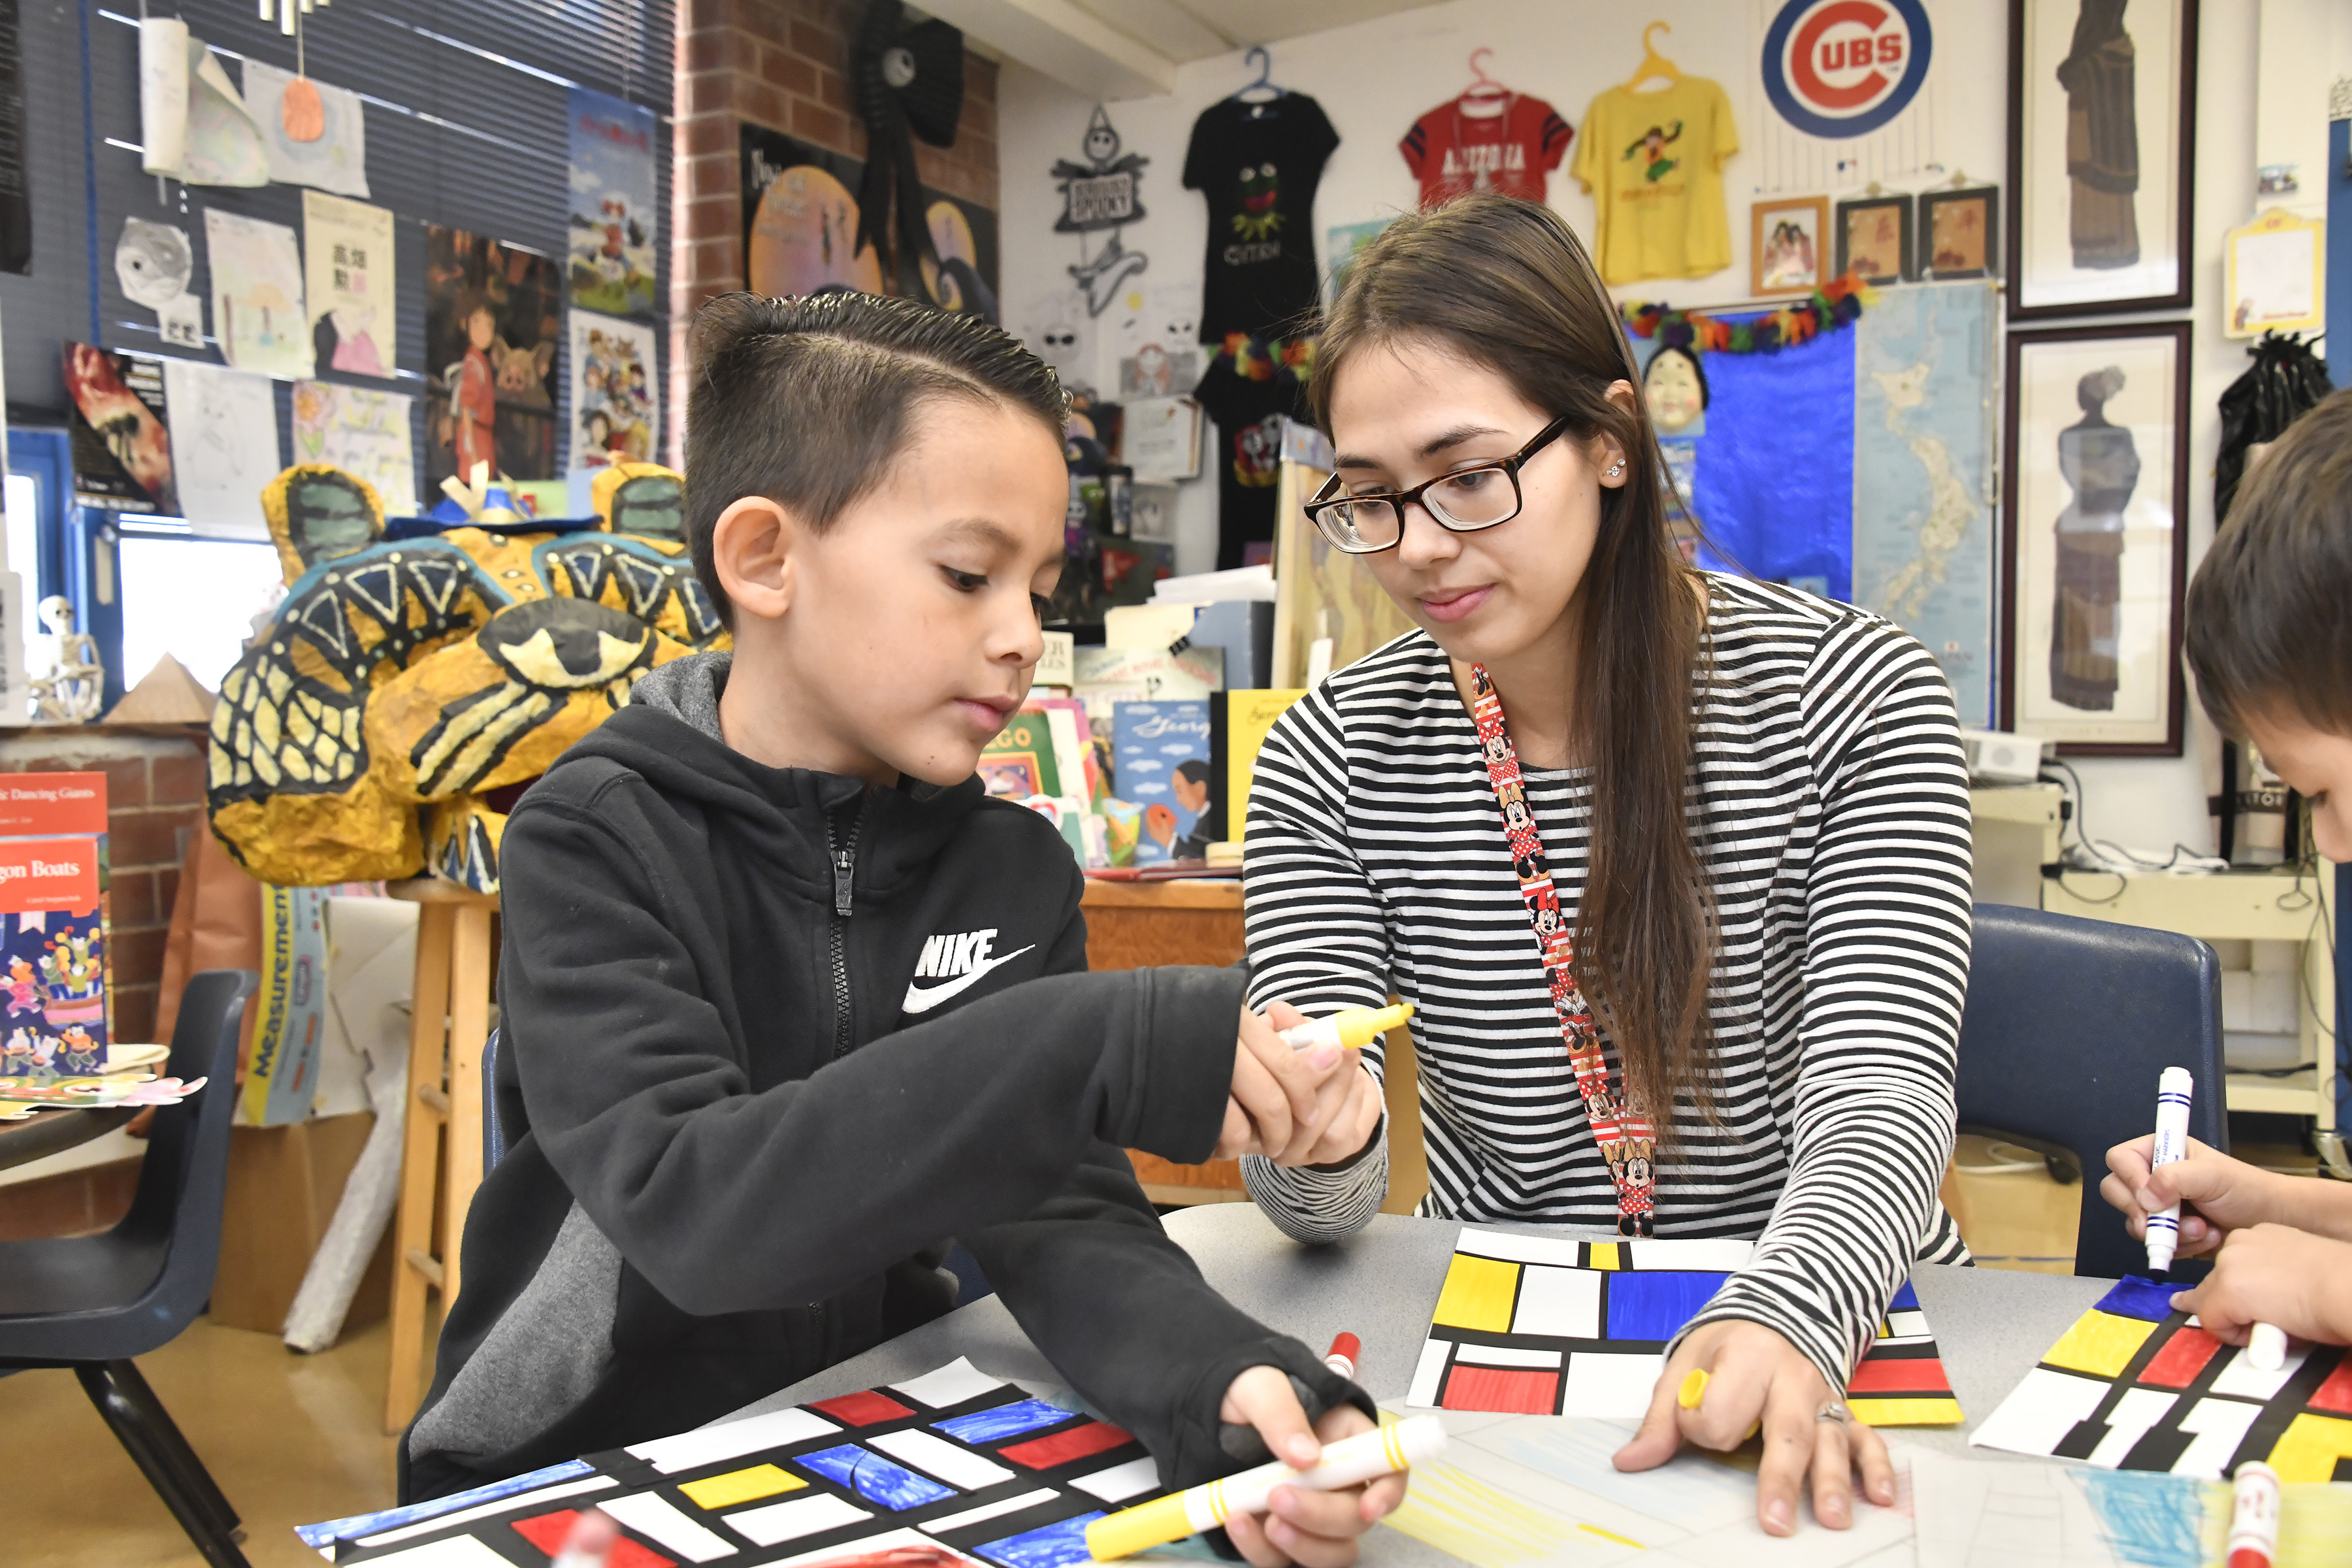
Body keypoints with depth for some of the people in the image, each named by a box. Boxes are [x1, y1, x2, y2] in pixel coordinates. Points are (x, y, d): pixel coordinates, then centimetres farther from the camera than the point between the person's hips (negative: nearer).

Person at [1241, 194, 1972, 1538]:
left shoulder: (1853, 699, -8)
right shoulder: (1334, 763, -5)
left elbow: (1878, 1100, -15)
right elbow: (1333, 1209, -7)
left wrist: (1789, 1323, -35)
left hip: (1840, 1339, 0)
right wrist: (1318, 1145, -31)